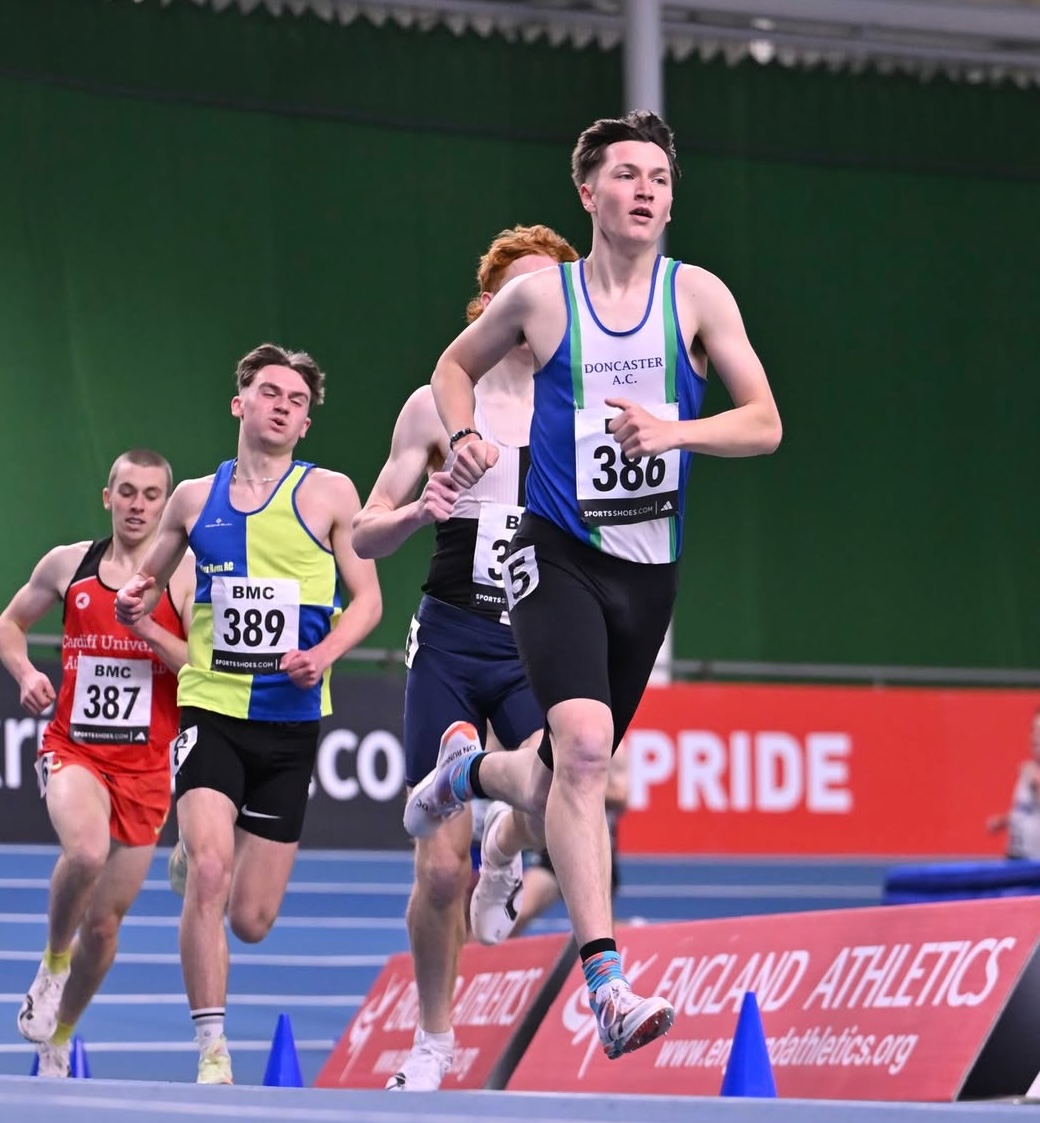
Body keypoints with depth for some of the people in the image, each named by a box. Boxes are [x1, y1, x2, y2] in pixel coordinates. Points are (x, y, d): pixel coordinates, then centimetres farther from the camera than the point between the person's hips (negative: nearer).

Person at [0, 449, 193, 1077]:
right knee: (87, 850, -34)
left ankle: (58, 1039, 30)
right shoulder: (67, 565, 4)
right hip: (74, 749, 0)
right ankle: (53, 960, -6)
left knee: (104, 923, 7)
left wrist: (149, 630, -25)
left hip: (146, 767, 0)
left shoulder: (187, 576, -3)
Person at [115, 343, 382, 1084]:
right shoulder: (195, 497, 8)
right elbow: (153, 576, 22)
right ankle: (212, 1046, -14)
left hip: (291, 720, 0)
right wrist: (136, 604, -2)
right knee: (209, 872, -22)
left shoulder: (329, 493, 2)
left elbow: (368, 598, 3)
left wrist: (324, 654, -15)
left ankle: (204, 850, 41)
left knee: (252, 920, 3)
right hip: (211, 709, 0)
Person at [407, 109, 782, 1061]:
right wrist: (464, 434, -2)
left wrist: (673, 431, -21)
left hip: (650, 570, 3)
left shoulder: (698, 295, 0)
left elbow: (764, 423, -3)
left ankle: (469, 772, 49)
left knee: (563, 785, 13)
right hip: (558, 557, -3)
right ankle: (608, 988, -28)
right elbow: (457, 364, 18)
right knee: (583, 748, -26)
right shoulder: (540, 296, -1)